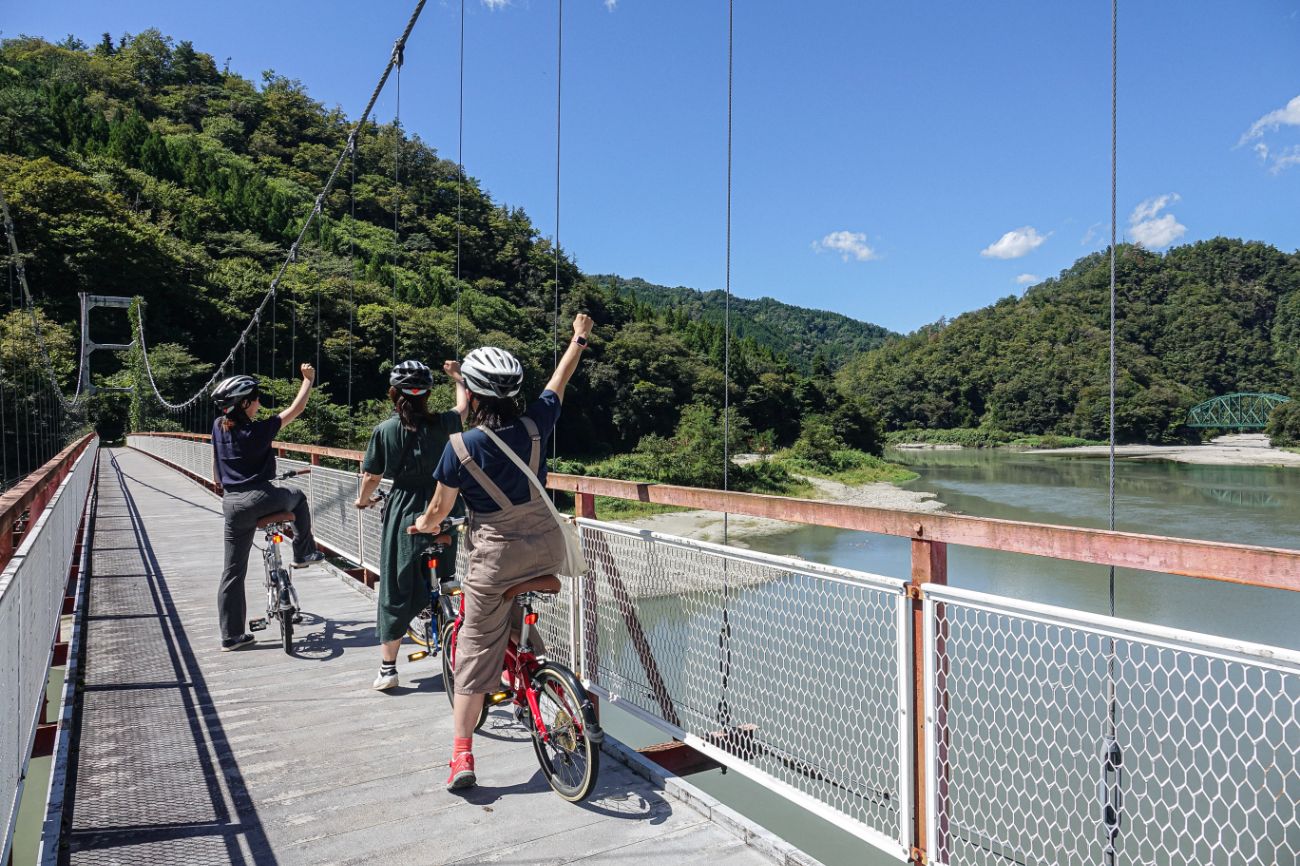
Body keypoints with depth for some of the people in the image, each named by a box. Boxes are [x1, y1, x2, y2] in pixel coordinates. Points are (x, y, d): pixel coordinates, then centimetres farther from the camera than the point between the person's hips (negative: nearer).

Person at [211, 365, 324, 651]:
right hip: (261, 498, -5)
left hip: (232, 504, 5)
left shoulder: (219, 426, 5)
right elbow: (296, 409, -4)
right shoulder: (258, 430, -12)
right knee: (297, 497, 30)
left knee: (233, 571, 10)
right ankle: (303, 554, 30)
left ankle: (231, 635, 14)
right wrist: (308, 379, 7)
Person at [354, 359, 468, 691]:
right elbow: (463, 406, 17)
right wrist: (457, 376, 33)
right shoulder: (440, 424, -4)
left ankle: (388, 669, 12)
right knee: (442, 585, 15)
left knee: (396, 591, 7)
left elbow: (372, 477, 0)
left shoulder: (385, 430, -7)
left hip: (402, 514, -1)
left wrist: (363, 499, 21)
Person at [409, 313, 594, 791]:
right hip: (547, 546, 4)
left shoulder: (460, 446, -12)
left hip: (496, 557, -3)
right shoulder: (534, 425, -6)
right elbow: (559, 379, 13)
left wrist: (424, 525, 24)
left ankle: (462, 756, 10)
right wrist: (579, 337, 30)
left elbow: (439, 507, 1)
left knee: (477, 649, 6)